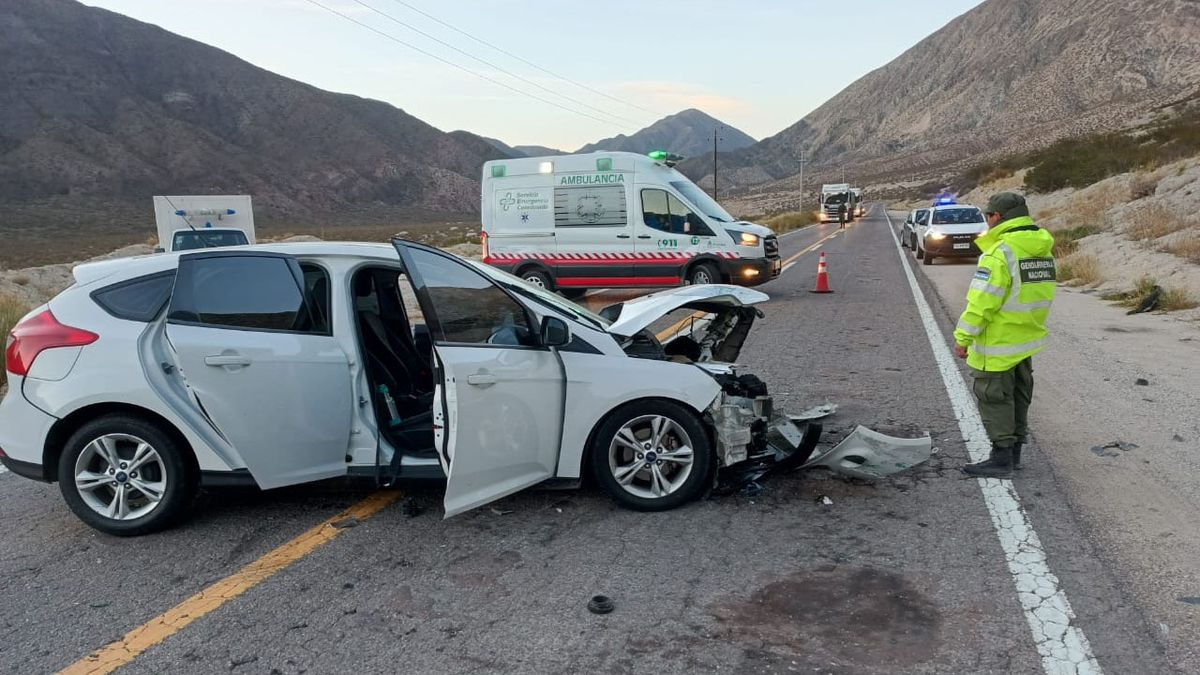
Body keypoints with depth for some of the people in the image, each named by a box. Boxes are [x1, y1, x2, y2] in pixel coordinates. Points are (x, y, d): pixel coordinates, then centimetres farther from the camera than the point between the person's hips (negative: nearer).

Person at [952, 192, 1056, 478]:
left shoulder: (1000, 253, -21)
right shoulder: (1044, 250, 7)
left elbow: (982, 302, -23)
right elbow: (1038, 295, 11)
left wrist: (963, 338, -16)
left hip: (997, 345, -9)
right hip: (1027, 339, 9)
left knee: (994, 399, 1)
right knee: (1019, 396, 18)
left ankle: (1001, 458, 6)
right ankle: (1014, 452, 28)